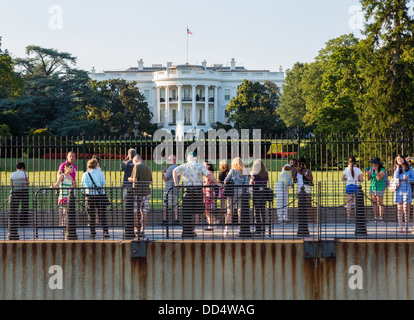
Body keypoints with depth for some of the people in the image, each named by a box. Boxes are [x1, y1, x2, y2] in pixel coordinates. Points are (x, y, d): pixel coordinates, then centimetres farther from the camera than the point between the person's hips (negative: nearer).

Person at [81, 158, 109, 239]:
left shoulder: (85, 174, 2)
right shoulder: (100, 174, 0)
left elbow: (83, 184, 0)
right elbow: (103, 183, -2)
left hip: (89, 196, 0)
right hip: (100, 195, 0)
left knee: (91, 215, 6)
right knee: (102, 214, 5)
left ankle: (92, 233, 4)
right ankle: (105, 232, 1)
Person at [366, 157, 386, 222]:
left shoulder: (382, 170, -14)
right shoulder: (371, 168, 3)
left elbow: (379, 179, -26)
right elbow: (368, 178, 2)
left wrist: (376, 170, -28)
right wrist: (368, 174, -19)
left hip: (380, 188, -6)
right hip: (372, 187, 6)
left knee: (380, 203, -6)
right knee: (374, 203, 6)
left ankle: (381, 218, -4)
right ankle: (375, 217, 10)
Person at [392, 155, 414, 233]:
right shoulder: (397, 169, 11)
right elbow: (395, 177, -7)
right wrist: (398, 168, -3)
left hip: (407, 190, -2)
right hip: (399, 190, 2)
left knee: (406, 209, -6)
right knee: (399, 209, 2)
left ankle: (406, 227, -2)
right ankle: (400, 227, 6)